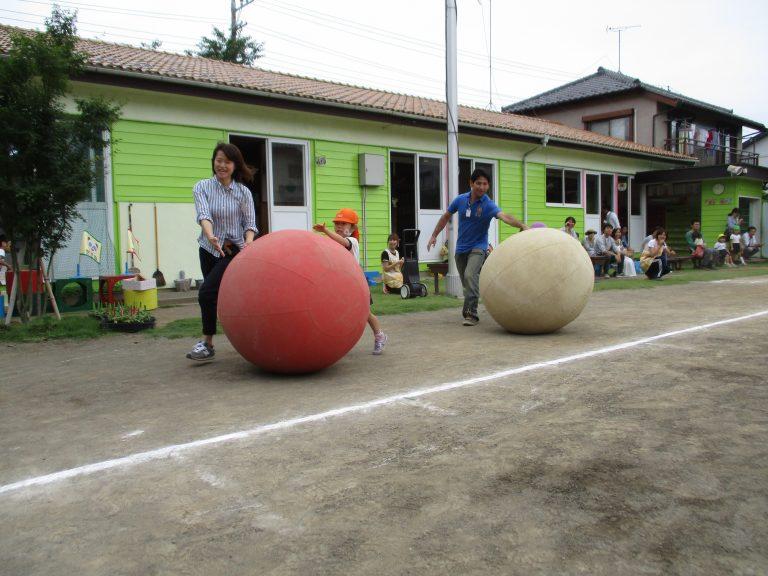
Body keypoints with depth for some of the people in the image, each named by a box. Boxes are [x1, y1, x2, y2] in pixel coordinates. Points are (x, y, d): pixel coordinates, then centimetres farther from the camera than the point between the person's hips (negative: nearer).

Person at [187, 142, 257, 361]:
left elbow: (250, 223, -4)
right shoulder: (202, 187, -2)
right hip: (209, 249, 3)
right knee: (220, 296, 9)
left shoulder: (243, 192, -3)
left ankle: (207, 343, -5)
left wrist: (248, 243, -25)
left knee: (207, 291, -17)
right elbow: (204, 215, -18)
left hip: (234, 251, -3)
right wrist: (210, 236, -38)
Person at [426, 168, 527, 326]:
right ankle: (468, 311, 28)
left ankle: (471, 313, -23)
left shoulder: (488, 205, -15)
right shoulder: (461, 199, -2)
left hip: (478, 247, -4)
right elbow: (446, 216, 13)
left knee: (470, 275, -26)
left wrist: (522, 225, -52)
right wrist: (434, 235, 14)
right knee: (466, 283, 9)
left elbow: (504, 216, -34)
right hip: (461, 248, 4)